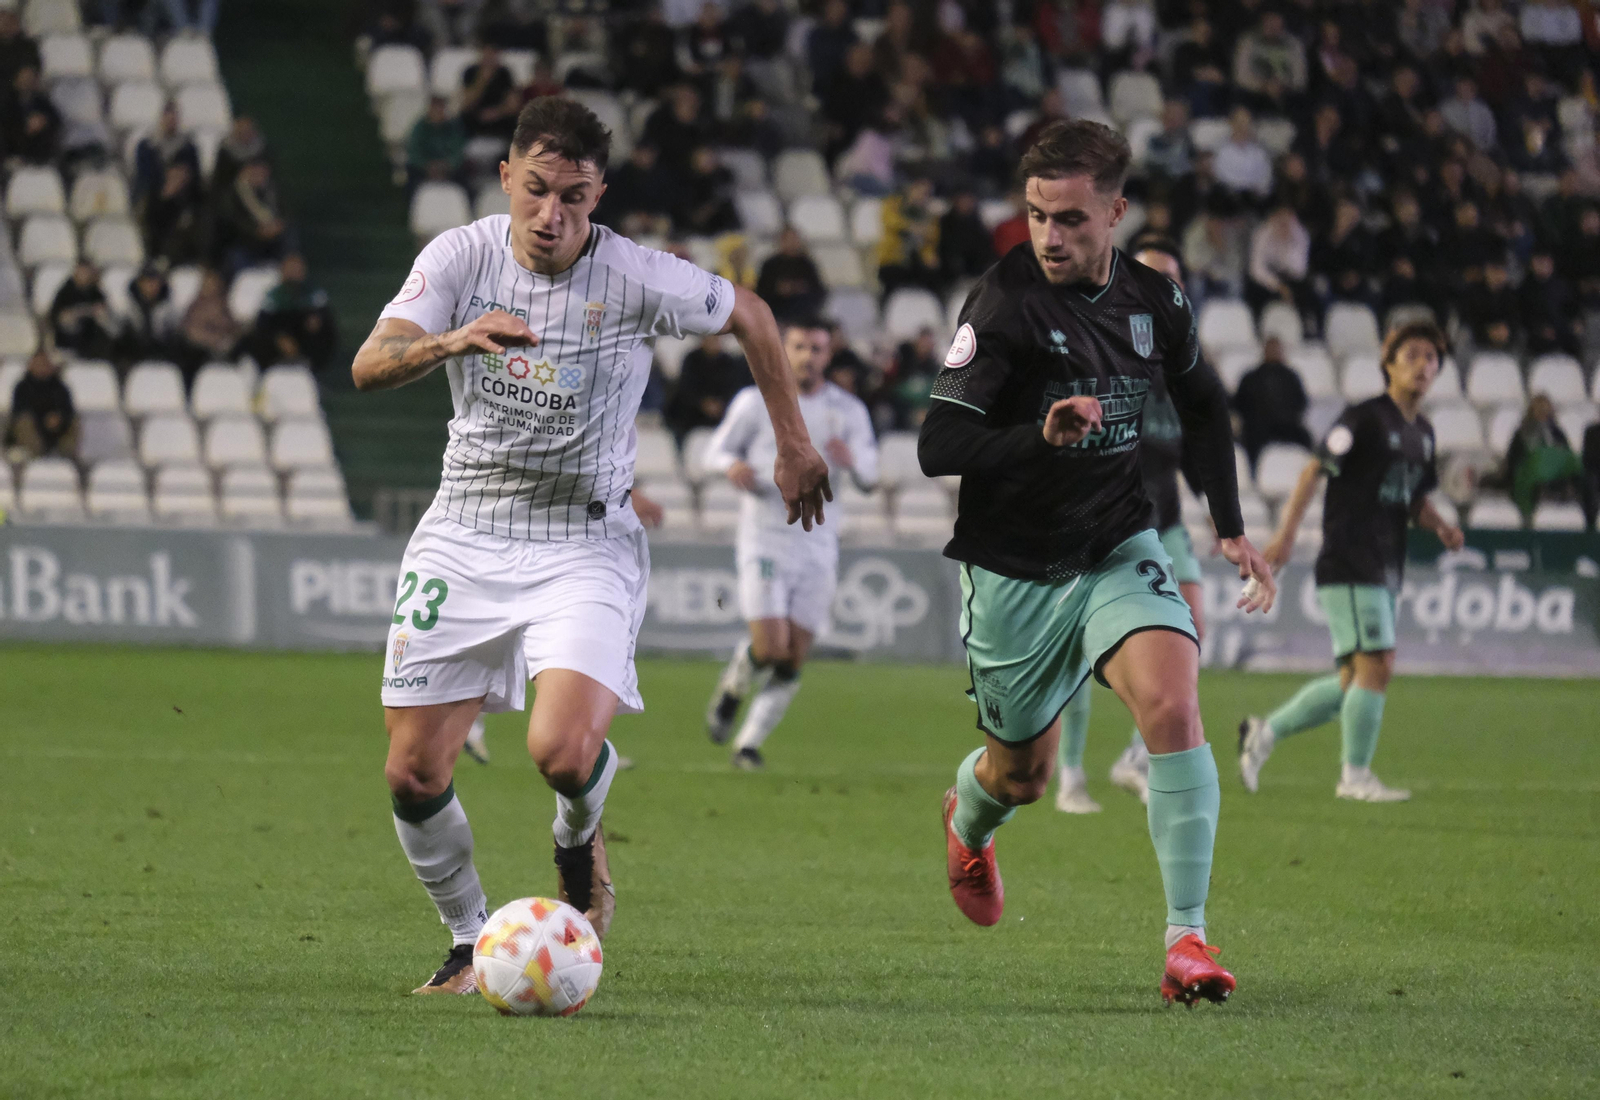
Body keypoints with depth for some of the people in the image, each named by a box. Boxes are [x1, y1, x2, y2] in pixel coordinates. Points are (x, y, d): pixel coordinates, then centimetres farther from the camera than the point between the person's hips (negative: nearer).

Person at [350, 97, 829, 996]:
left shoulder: (637, 279, -12)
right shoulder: (462, 256, -7)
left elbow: (750, 316, 6)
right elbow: (369, 367, -20)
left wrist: (795, 445, 12)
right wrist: (453, 340, -39)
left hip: (586, 545, -2)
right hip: (465, 539, 3)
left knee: (564, 752, -24)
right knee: (414, 776, -3)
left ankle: (581, 837, 15)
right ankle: (472, 945, 23)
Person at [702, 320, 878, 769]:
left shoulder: (848, 411, 5)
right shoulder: (756, 402, 0)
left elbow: (869, 478, 5)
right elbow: (716, 450, 7)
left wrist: (852, 460, -19)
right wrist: (732, 465, -17)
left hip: (818, 543, 3)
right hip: (764, 540, -3)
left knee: (793, 660, -2)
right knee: (770, 646, -15)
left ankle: (750, 742, 12)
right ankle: (732, 688, 18)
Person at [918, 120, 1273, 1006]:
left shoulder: (1153, 300, -3)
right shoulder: (1005, 303, -18)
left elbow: (1203, 403, 18)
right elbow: (935, 447, -23)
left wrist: (1230, 528, 13)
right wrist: (1041, 436, -38)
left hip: (1118, 550, 3)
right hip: (1014, 570, -3)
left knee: (1172, 704, -23)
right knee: (1023, 773, 12)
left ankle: (1187, 936, -21)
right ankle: (967, 819, 52)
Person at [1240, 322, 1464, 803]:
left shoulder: (1422, 432, 16)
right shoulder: (1366, 418, -9)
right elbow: (1315, 470, -14)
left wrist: (1441, 527, 4)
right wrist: (1286, 533, -24)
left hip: (1384, 571, 9)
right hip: (1349, 562, -9)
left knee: (1355, 683, 9)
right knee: (1376, 665, -13)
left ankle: (1265, 732, 20)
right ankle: (1356, 776, -4)